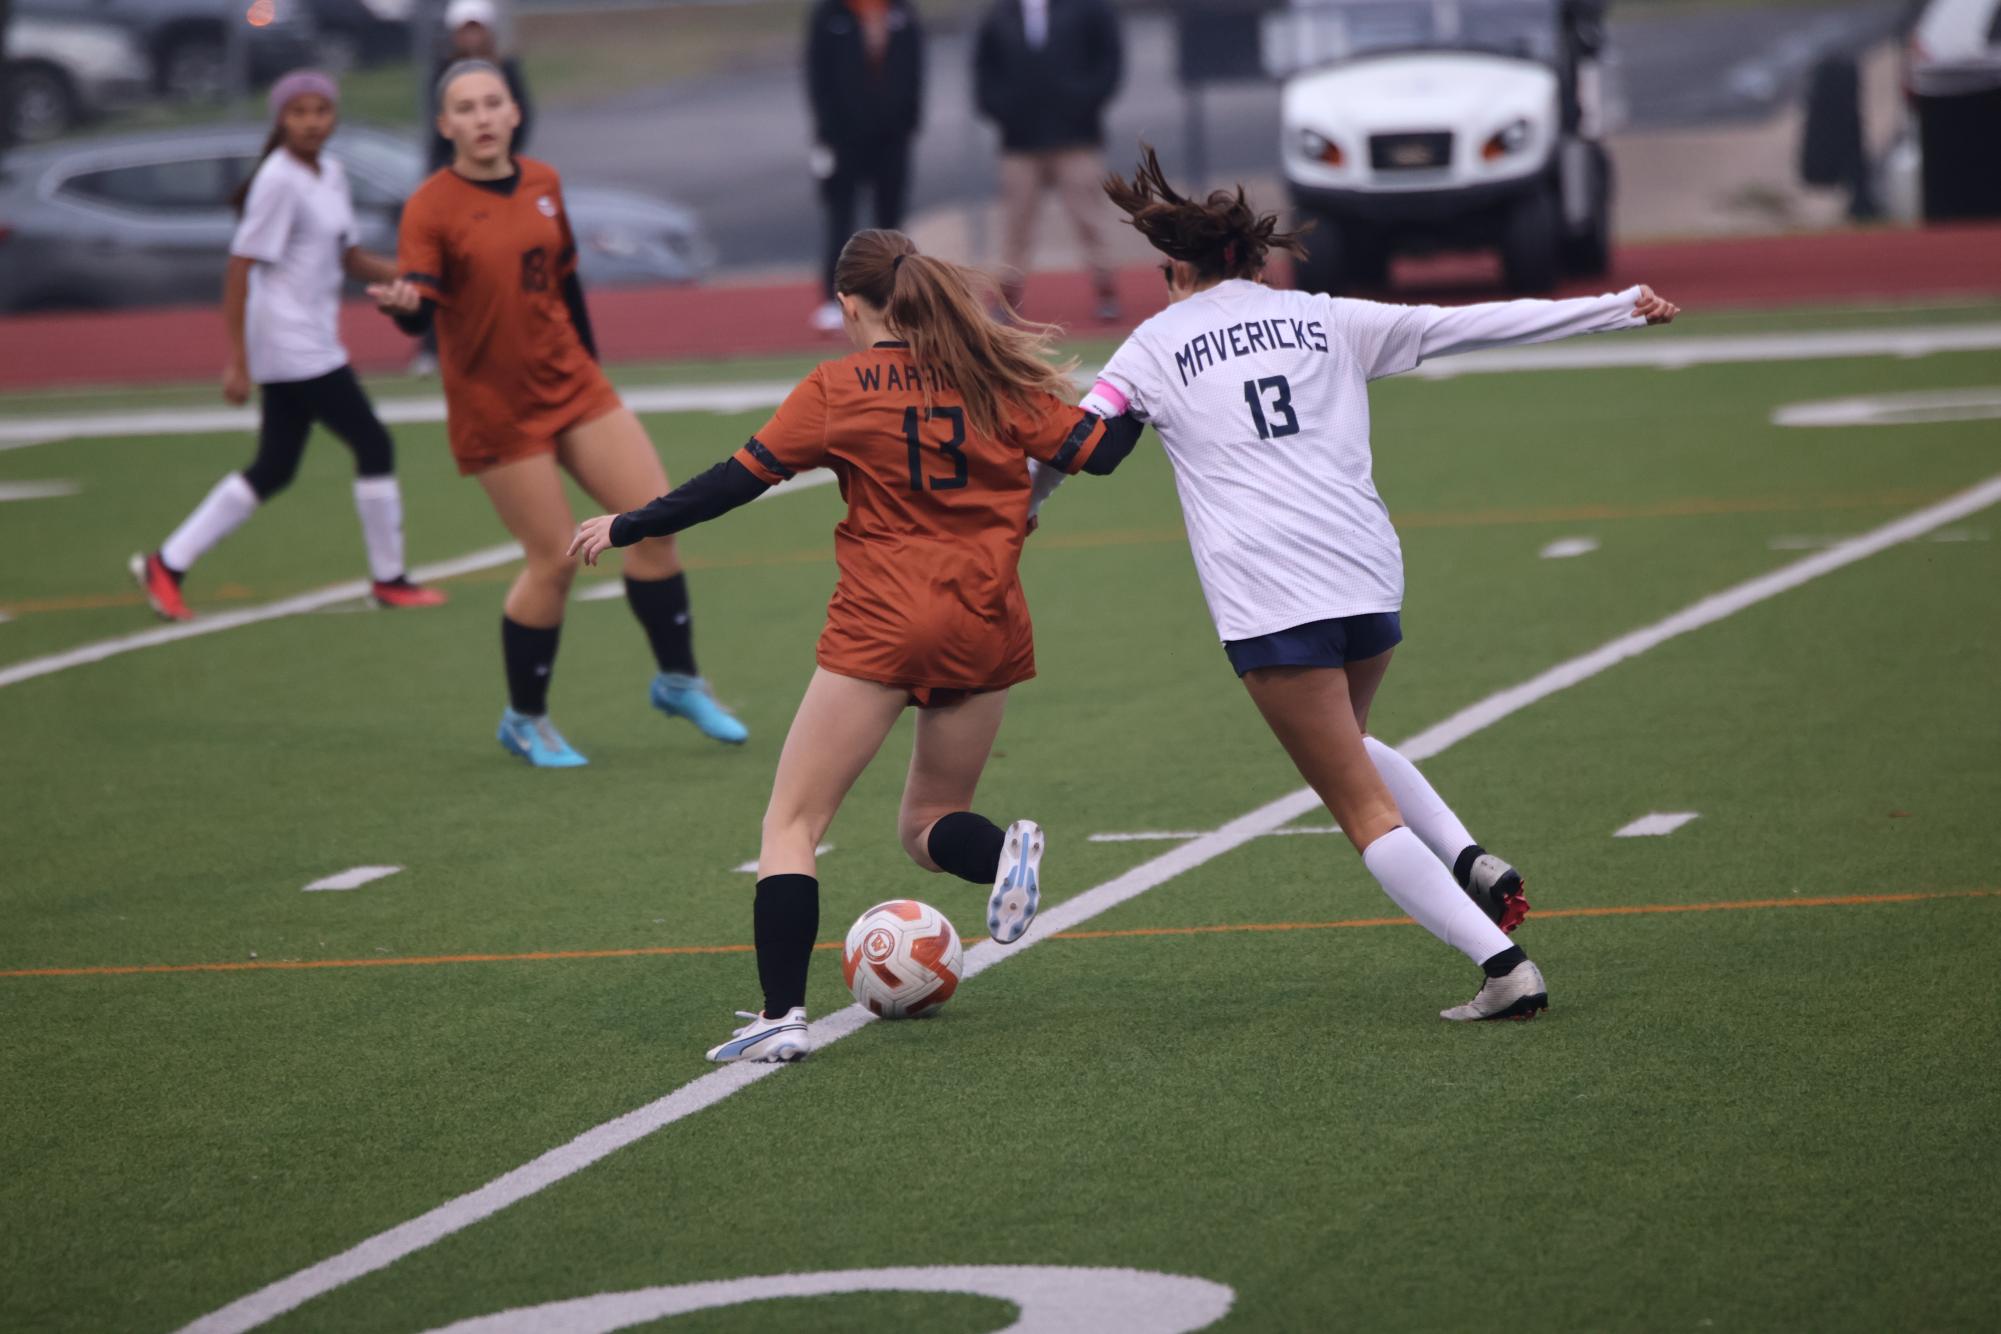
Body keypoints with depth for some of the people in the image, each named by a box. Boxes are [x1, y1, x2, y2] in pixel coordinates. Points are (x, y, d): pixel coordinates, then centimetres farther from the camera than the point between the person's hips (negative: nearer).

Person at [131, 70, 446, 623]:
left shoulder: (331, 174, 11)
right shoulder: (278, 181, -15)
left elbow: (348, 257, 20)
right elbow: (240, 266, -17)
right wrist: (237, 361, -19)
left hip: (313, 343, 9)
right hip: (289, 344, -9)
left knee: (274, 469, 11)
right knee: (373, 445, -4)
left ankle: (166, 564, 14)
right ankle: (388, 579, 9)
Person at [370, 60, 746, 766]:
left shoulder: (542, 183, 4)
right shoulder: (431, 207, -13)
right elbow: (420, 310, -22)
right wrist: (403, 303, -44)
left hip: (571, 384, 6)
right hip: (497, 408, -6)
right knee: (553, 559, -6)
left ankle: (679, 681, 22)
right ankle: (525, 720, 14)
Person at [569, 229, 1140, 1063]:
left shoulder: (837, 390, -2)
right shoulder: (996, 381, 7)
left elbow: (740, 479, -1)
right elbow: (1096, 449, 8)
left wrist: (627, 527, 9)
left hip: (880, 627, -4)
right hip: (985, 630, 4)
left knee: (790, 826, 2)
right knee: (926, 827, 20)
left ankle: (781, 1015, -13)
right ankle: (1007, 853, -14)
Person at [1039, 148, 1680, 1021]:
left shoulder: (1157, 344, 9)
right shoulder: (1327, 320, 15)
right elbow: (1474, 324, 15)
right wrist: (1619, 307, 21)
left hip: (1266, 601, -4)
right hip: (1369, 576, 4)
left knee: (1364, 809, 0)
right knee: (1344, 746, 31)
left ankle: (1504, 968, -10)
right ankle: (1473, 865, 9)